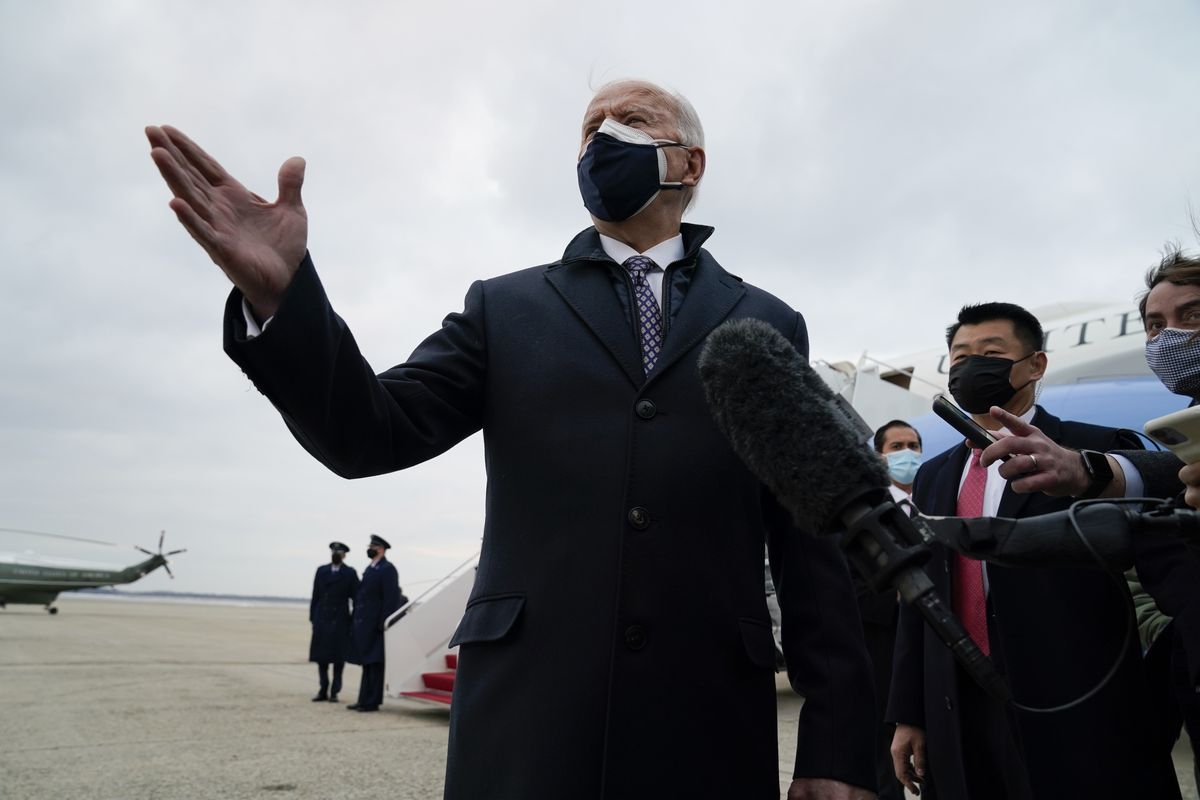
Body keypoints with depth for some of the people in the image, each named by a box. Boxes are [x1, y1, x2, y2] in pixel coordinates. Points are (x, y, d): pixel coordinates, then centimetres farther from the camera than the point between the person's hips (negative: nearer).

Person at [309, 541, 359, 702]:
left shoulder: (350, 573, 0)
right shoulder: (321, 571, 9)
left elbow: (356, 598, -1)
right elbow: (315, 596, 9)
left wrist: (354, 621, -6)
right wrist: (313, 617, 4)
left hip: (340, 621, -3)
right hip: (322, 619, 3)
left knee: (339, 658, 1)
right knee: (321, 657, 4)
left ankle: (334, 692, 8)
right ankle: (323, 690, 13)